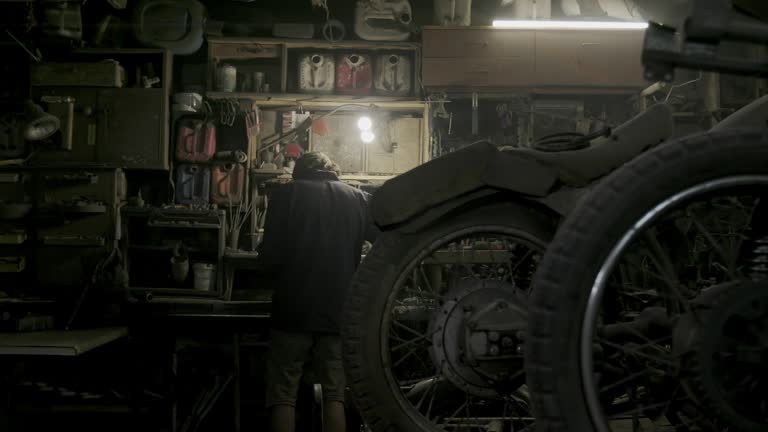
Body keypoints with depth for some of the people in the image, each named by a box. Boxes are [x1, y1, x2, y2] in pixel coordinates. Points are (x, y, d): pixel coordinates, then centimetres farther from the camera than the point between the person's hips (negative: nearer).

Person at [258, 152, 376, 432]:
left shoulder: (286, 194, 1)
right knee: (335, 394, 7)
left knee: (283, 396, 4)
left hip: (293, 310, -2)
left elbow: (270, 257, -5)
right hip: (340, 311, 2)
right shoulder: (359, 199, 9)